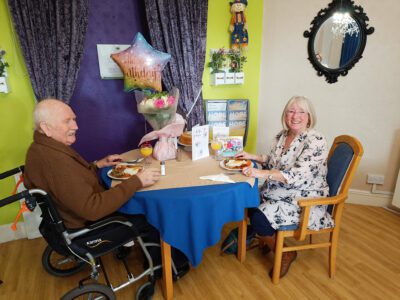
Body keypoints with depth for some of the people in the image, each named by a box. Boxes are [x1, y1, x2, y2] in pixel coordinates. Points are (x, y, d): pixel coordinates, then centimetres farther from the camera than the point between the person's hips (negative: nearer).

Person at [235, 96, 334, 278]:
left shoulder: (316, 141, -19)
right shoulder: (282, 135, 4)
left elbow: (298, 175, -30)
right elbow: (273, 161, 16)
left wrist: (261, 173, -37)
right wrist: (252, 157, 1)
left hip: (304, 201, -8)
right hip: (279, 192, 8)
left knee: (259, 219, -21)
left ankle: (286, 254, 8)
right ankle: (268, 238, 22)